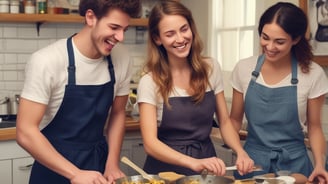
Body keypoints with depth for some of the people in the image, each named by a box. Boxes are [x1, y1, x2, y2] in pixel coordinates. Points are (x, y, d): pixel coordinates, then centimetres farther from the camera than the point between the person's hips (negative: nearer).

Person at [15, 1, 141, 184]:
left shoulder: (121, 59, -8)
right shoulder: (46, 61, -21)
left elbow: (118, 114, 5)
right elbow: (26, 132, -20)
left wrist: (112, 165, -3)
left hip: (99, 167, 4)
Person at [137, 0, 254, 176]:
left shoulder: (211, 68, 0)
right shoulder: (150, 82, -11)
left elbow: (224, 122, 7)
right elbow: (150, 143, -17)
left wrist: (240, 152, -11)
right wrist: (193, 162, -31)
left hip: (206, 165, 2)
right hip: (167, 167, -2)